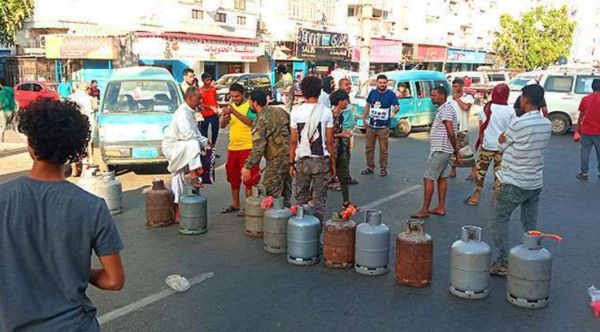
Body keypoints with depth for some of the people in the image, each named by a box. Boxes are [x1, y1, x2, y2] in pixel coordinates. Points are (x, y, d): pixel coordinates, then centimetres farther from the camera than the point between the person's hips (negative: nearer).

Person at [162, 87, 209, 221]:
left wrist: (204, 144, -1)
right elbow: (187, 134, -33)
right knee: (193, 144, -35)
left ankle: (177, 213, 17)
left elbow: (196, 132, 15)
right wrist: (204, 142, -22)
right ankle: (193, 174, -33)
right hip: (172, 146, -10)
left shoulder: (190, 112, 11)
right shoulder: (182, 113, -21)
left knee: (178, 179, 11)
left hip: (178, 149, 10)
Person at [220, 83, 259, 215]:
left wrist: (234, 112, -27)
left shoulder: (250, 105, -6)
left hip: (247, 147, -7)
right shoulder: (231, 105, 12)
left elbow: (250, 121, -22)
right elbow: (222, 126, 8)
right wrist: (224, 116, -13)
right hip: (232, 147, 7)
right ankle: (235, 204, 28)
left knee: (248, 178, -1)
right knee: (233, 178, 15)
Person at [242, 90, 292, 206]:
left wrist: (248, 167, -15)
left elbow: (258, 147, -19)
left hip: (277, 160, -8)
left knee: (272, 195, 2)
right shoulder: (280, 111, 9)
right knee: (286, 192, 18)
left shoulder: (260, 120, -13)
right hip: (290, 156, 8)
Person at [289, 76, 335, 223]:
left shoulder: (296, 112, -3)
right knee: (319, 200, 7)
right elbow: (329, 141, -4)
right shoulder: (326, 112, -5)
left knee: (301, 199, 14)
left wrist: (291, 163, 7)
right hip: (321, 160, -1)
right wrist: (333, 163, 6)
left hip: (302, 160, 1)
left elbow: (293, 141, -2)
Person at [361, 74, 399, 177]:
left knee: (383, 149, 2)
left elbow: (397, 106, -15)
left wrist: (394, 111, -38)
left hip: (383, 127, -4)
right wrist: (364, 118, 10)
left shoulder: (391, 94, -5)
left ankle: (383, 168, 14)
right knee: (369, 147, 11)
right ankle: (370, 167, 23)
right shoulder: (372, 93, 6)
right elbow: (367, 105, 16)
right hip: (371, 126, 4)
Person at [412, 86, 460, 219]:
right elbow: (451, 132, 18)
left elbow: (451, 132, -21)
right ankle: (441, 208, 19)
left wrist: (456, 150, -15)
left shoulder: (445, 109, -17)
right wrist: (455, 150, 19)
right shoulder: (447, 107, 16)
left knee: (428, 178, -6)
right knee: (441, 178, 13)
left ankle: (425, 210, -3)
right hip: (445, 150, 11)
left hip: (440, 150, -11)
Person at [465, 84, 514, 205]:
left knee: (481, 170, 10)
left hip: (487, 145, 0)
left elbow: (481, 129, 2)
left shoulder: (486, 108, -5)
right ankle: (497, 197, 16)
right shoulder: (510, 111, -6)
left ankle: (476, 196, 15)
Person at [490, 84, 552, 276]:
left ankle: (502, 263, 3)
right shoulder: (547, 124, 3)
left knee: (501, 220, 5)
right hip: (536, 183, 7)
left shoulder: (519, 124, -20)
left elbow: (502, 142, -7)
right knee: (530, 224, 14)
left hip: (515, 183, -6)